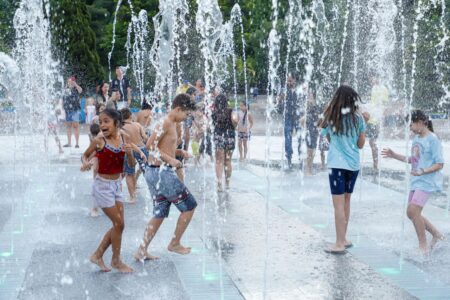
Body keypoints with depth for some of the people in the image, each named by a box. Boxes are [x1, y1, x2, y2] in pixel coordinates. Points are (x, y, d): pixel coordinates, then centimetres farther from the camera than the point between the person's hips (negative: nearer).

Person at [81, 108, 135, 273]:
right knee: (119, 223, -4)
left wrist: (129, 152, -19)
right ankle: (116, 260, 13)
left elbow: (132, 163, 2)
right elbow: (85, 155, 2)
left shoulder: (123, 138, -1)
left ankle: (97, 255, 23)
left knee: (118, 224, 8)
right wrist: (85, 163, -20)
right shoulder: (99, 140, -12)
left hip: (117, 184, 6)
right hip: (103, 185, -6)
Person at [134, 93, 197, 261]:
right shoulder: (166, 123, -15)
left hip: (156, 172, 10)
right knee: (189, 206, 3)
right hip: (161, 172, -10)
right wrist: (170, 159, -22)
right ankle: (174, 244, 14)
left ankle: (142, 251, 15)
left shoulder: (171, 123, 15)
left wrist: (179, 151, 9)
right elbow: (150, 145, -22)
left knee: (160, 214, 14)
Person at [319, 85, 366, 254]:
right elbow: (361, 144, 7)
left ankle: (340, 244, -4)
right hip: (353, 164, 4)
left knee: (339, 204, -4)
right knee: (346, 201, 16)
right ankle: (343, 239, 24)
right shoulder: (358, 118, 2)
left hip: (337, 164, -4)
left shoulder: (331, 117, -3)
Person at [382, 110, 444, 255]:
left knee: (413, 210, -17)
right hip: (415, 182, 9)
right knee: (411, 213, 10)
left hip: (427, 181, -9)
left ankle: (423, 246, -3)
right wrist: (394, 155, 15)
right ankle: (436, 234, 27)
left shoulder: (432, 140, -14)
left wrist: (423, 171, -28)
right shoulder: (416, 138, 11)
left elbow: (439, 164, -16)